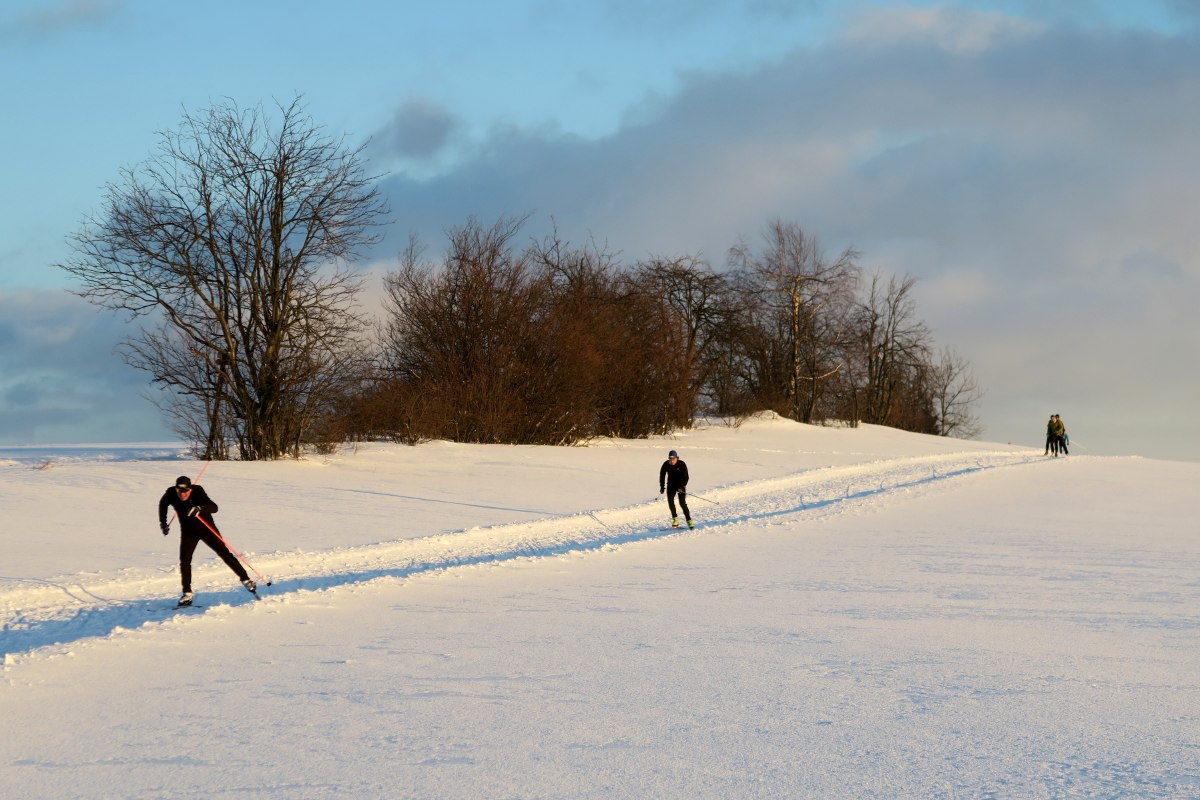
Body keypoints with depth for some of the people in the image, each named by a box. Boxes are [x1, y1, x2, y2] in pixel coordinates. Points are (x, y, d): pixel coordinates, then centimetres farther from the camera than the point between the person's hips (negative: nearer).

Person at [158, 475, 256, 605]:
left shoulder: (197, 491, -28)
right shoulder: (171, 493, -17)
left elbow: (214, 507, -38)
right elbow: (163, 504, 7)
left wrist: (200, 509, -55)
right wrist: (163, 523, 3)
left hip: (206, 528, -3)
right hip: (188, 532, 3)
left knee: (224, 553, -2)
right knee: (184, 561, -8)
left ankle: (245, 580, 9)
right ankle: (188, 593, 4)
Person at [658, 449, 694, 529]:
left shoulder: (682, 464, -18)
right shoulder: (666, 465, -9)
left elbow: (685, 477, -16)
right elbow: (662, 475, 5)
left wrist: (682, 487, -27)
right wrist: (662, 487, 2)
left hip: (680, 485, -3)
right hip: (671, 485, 3)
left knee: (682, 503, -13)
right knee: (670, 501, -12)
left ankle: (689, 520, -7)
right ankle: (675, 519, 1)